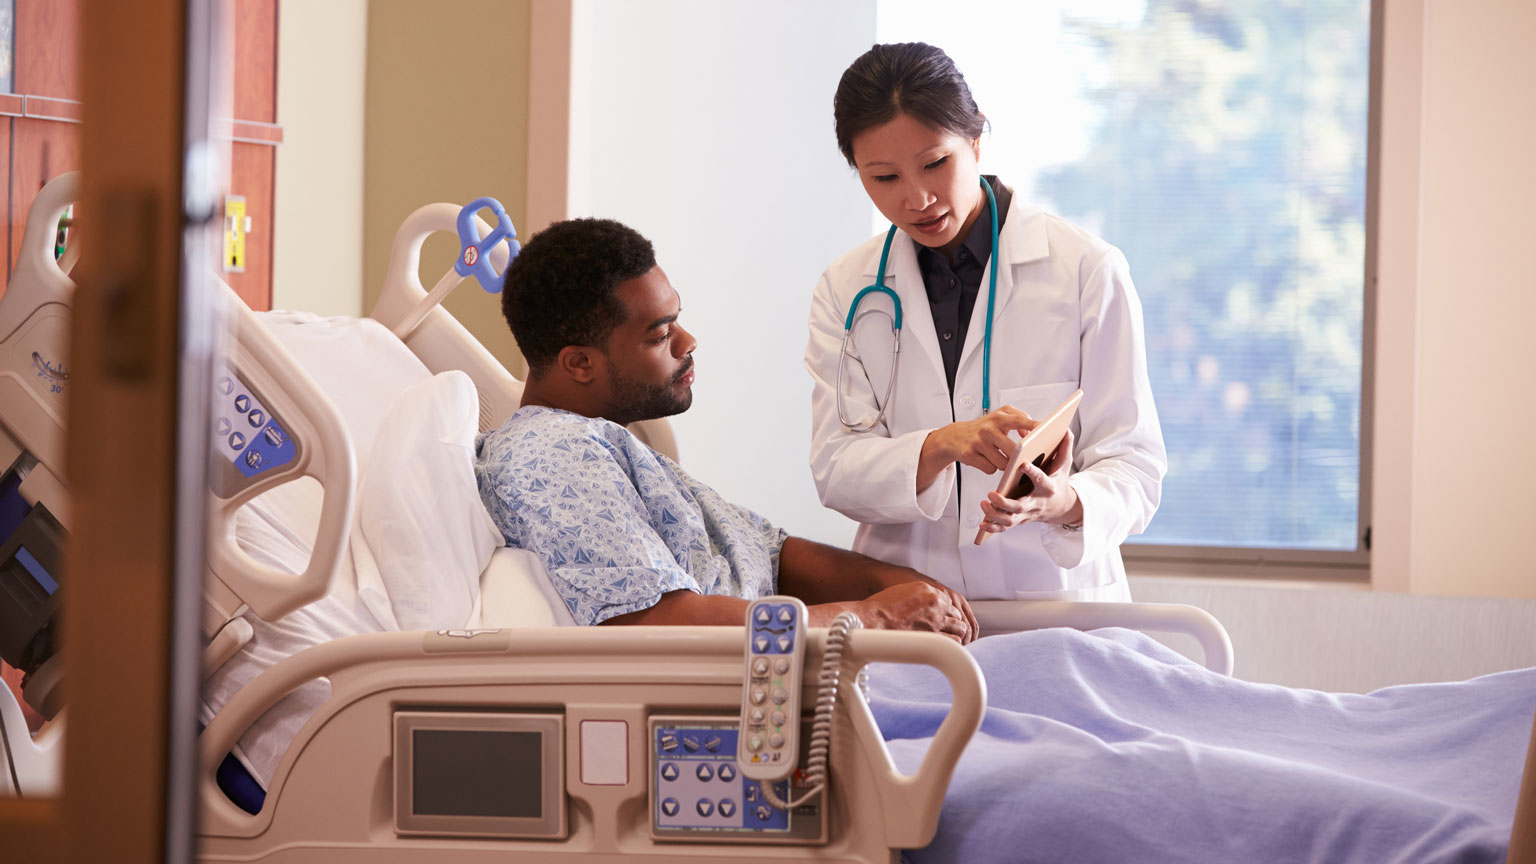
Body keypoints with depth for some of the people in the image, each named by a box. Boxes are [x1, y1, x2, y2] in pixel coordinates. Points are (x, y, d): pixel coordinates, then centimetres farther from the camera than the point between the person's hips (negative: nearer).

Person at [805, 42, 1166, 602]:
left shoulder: (1088, 271, 2)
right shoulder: (846, 291, 10)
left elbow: (1133, 465, 0)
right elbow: (836, 471, 0)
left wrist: (1067, 504, -23)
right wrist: (941, 446, -20)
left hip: (1052, 599, -2)